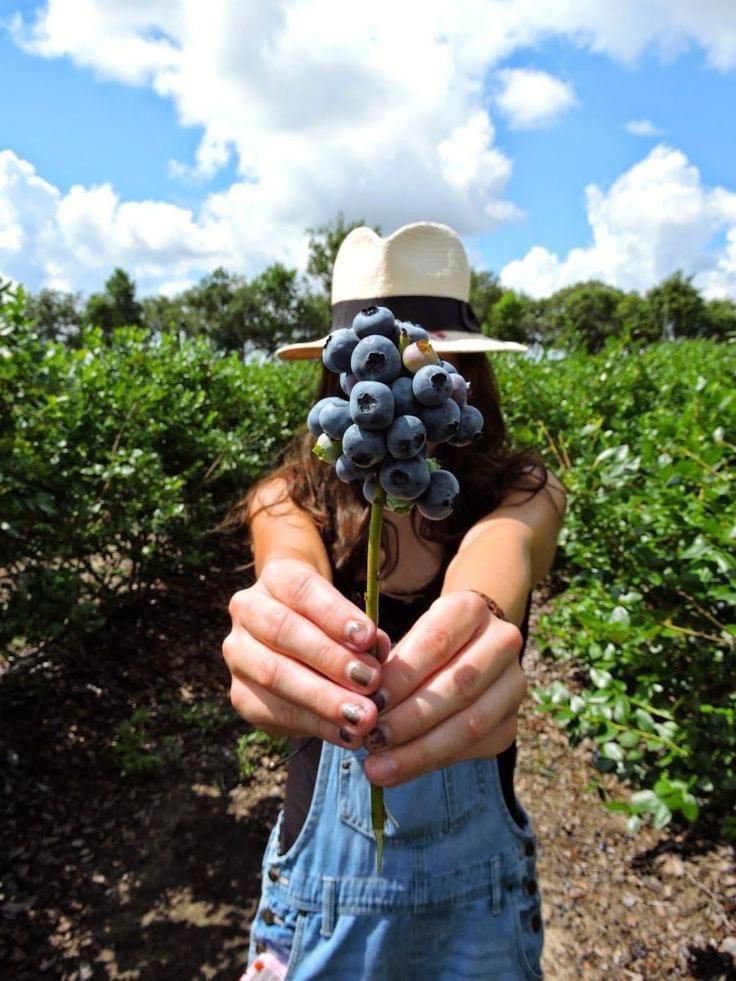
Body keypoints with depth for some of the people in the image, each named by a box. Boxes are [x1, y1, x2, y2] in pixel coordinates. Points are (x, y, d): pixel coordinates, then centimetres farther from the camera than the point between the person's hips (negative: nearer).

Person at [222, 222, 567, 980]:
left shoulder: (522, 491, -13)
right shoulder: (291, 498, -12)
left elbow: (497, 559, -35)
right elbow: (293, 571, -33)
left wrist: (476, 619, -58)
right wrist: (281, 631, -56)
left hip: (480, 870, 1)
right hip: (326, 863, 0)